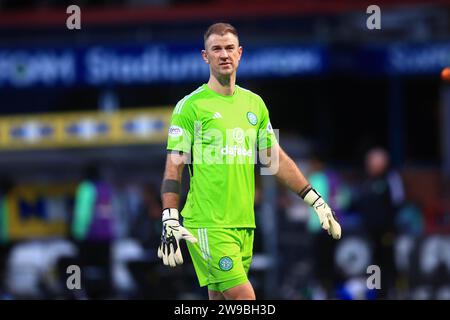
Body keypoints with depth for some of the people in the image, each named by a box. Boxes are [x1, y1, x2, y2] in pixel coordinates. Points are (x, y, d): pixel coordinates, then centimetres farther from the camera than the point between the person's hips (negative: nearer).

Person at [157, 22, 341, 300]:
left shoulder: (254, 103, 13)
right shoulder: (191, 106, -4)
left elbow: (276, 158, 19)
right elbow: (174, 166, -6)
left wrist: (316, 201, 14)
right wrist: (170, 222, -15)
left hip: (244, 224, 6)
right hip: (207, 225, -6)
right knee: (245, 299, -15)